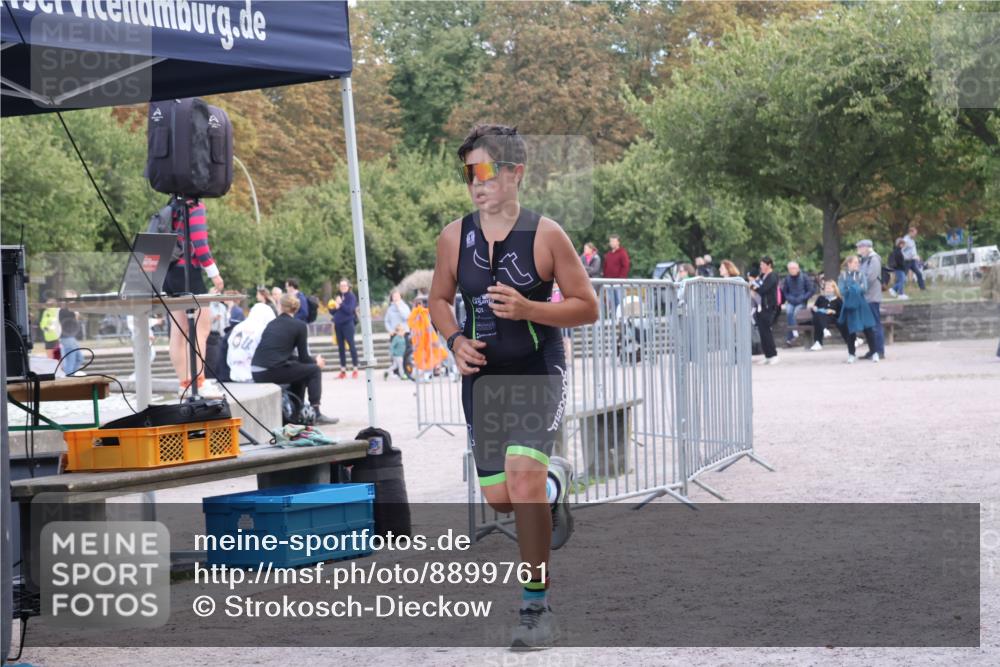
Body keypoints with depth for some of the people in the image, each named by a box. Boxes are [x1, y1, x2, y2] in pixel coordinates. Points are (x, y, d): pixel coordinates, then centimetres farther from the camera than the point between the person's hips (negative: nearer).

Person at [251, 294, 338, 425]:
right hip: (273, 371, -6)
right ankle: (316, 413, 7)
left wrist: (312, 359, 33)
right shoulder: (299, 326, 2)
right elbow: (303, 358, 3)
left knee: (299, 369, 30)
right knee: (314, 370, 12)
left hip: (256, 373, 6)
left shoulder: (271, 324, 19)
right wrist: (316, 360, 26)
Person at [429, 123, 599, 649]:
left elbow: (587, 308, -6)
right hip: (482, 377, 4)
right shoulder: (454, 237, 0)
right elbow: (439, 300, 15)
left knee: (522, 478, -21)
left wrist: (527, 309, -21)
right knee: (498, 497, 7)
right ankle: (554, 482, 44)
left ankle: (536, 608, -9)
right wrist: (455, 340, -5)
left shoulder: (545, 234, -10)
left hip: (537, 375, -4)